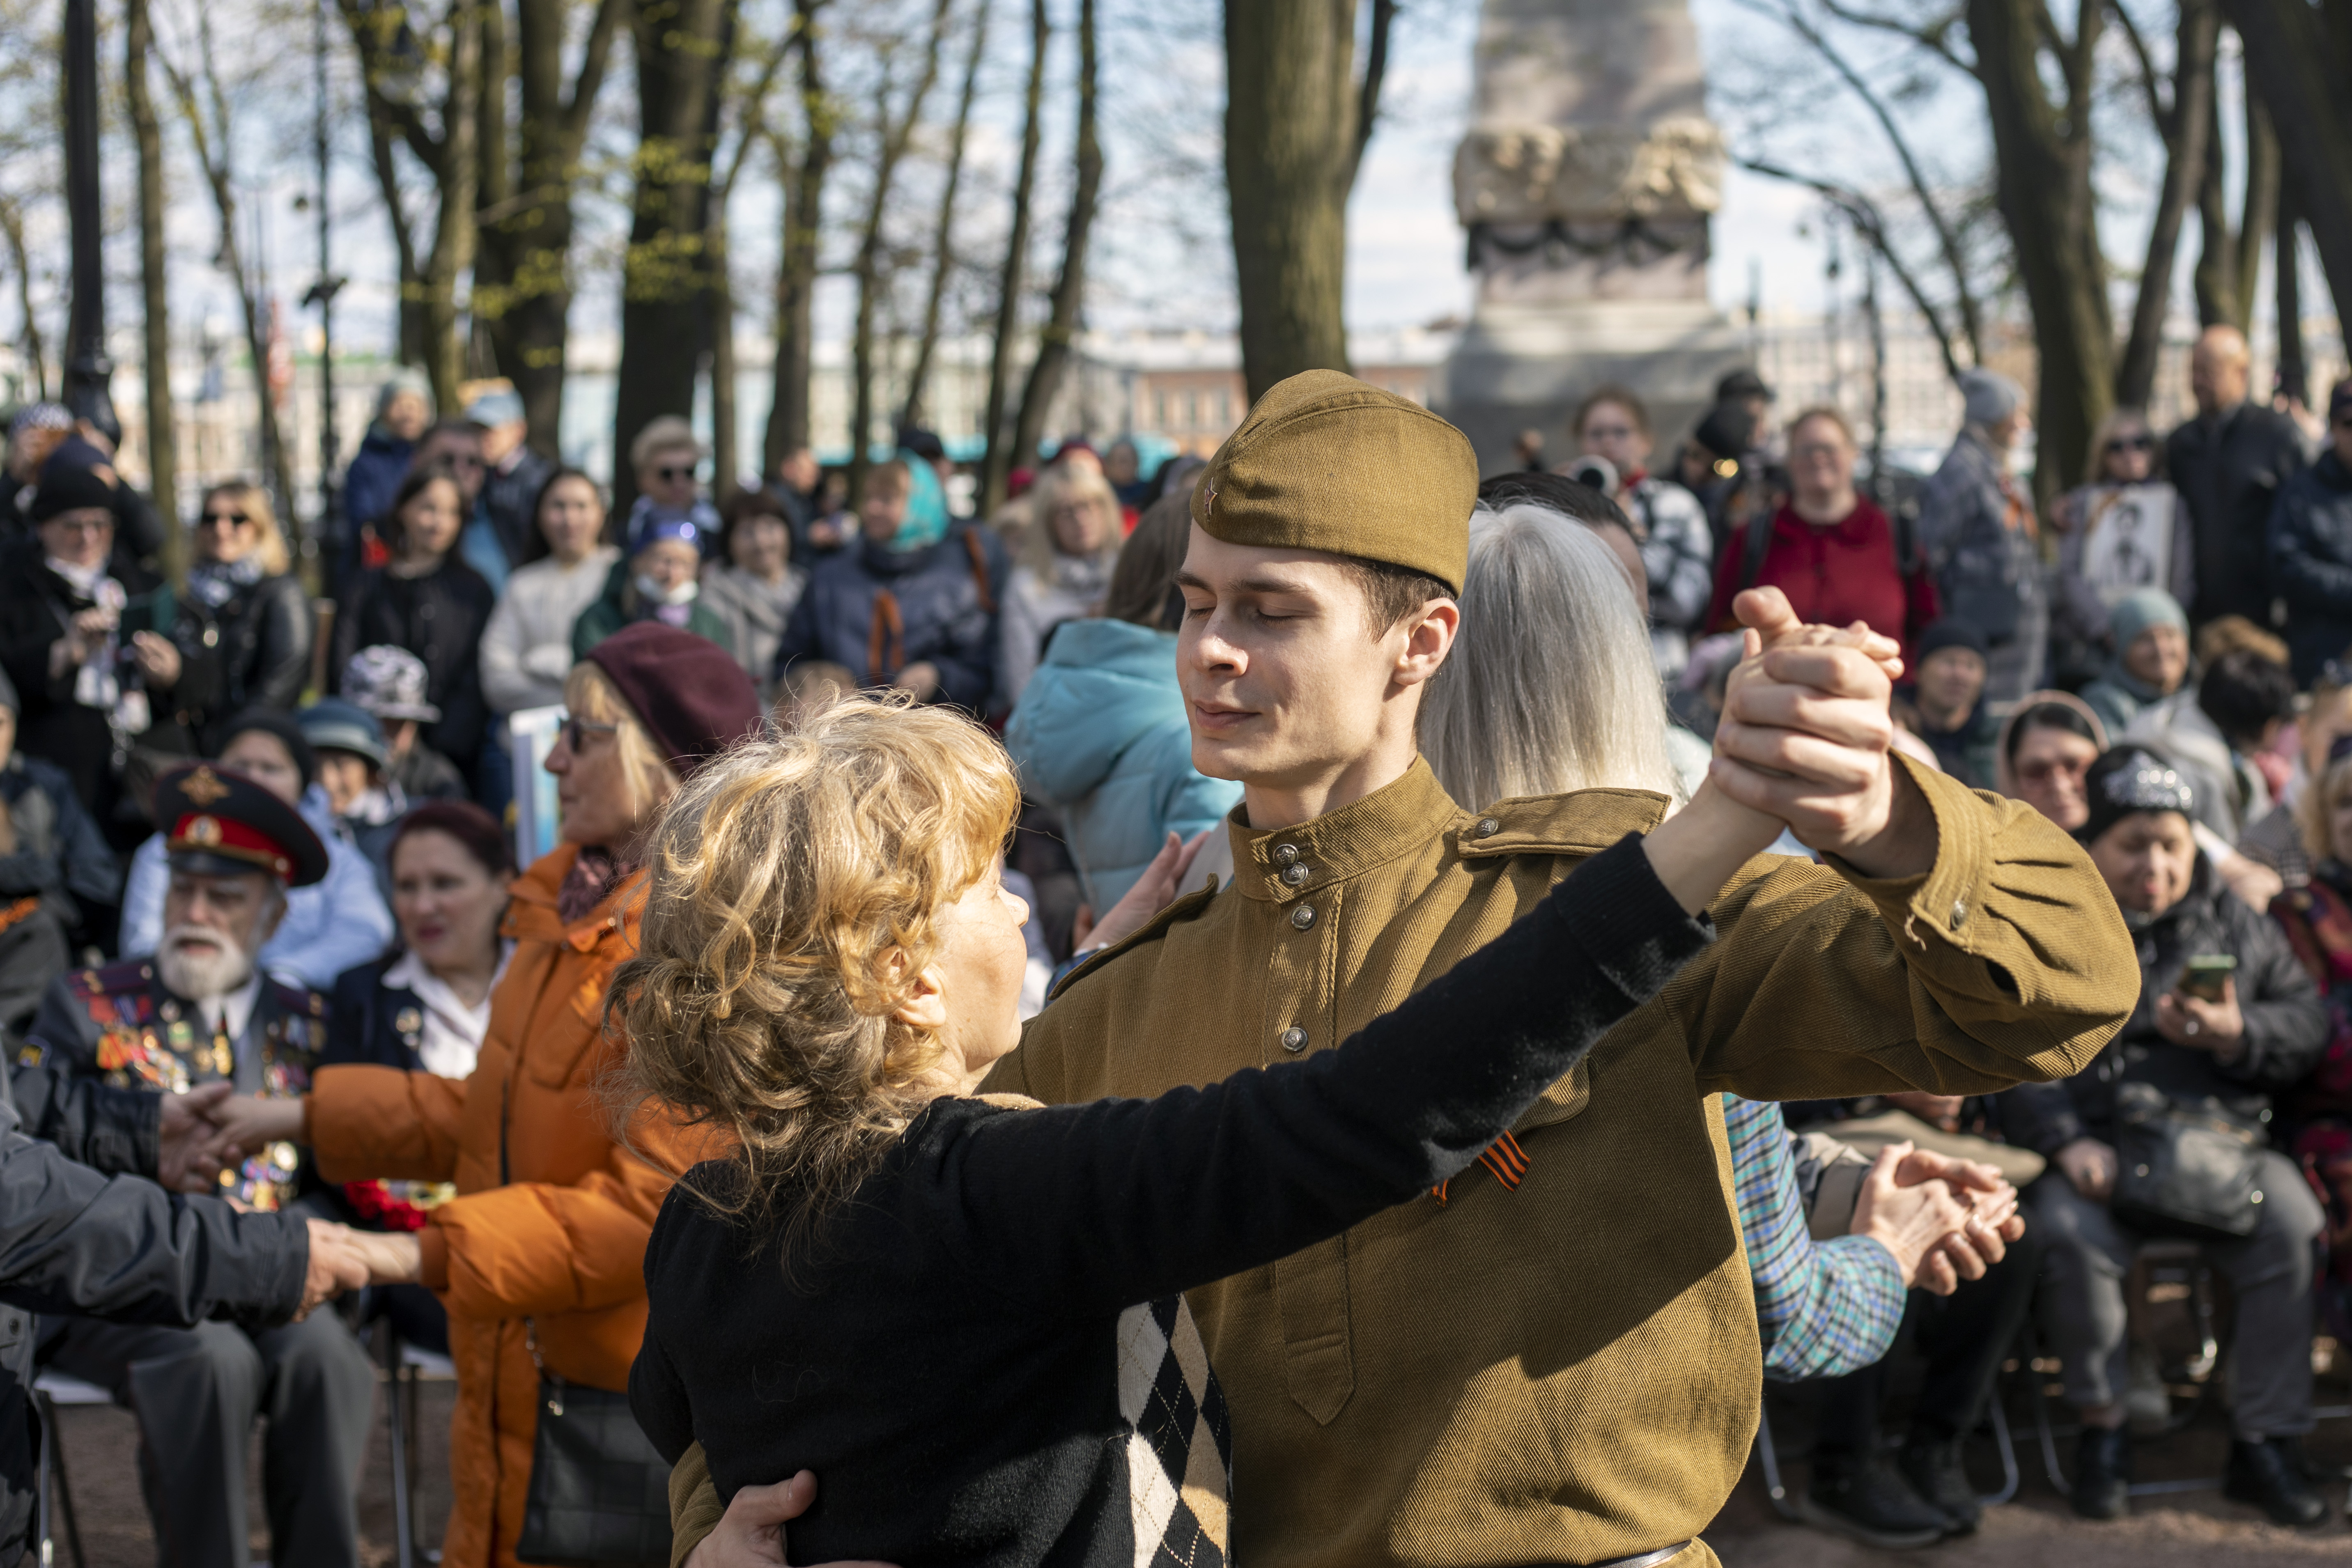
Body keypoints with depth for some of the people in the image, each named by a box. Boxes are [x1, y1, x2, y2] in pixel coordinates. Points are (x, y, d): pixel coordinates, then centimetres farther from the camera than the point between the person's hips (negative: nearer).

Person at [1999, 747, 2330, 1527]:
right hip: (2095, 1146, -2)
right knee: (2069, 1234, -34)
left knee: (2290, 1224, -28)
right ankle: (2102, 1424, -11)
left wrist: (2238, 1035, -8)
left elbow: (2307, 1019, 14)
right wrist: (2066, 1143, -18)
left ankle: (2264, 1441, -16)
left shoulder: (2235, 927, 18)